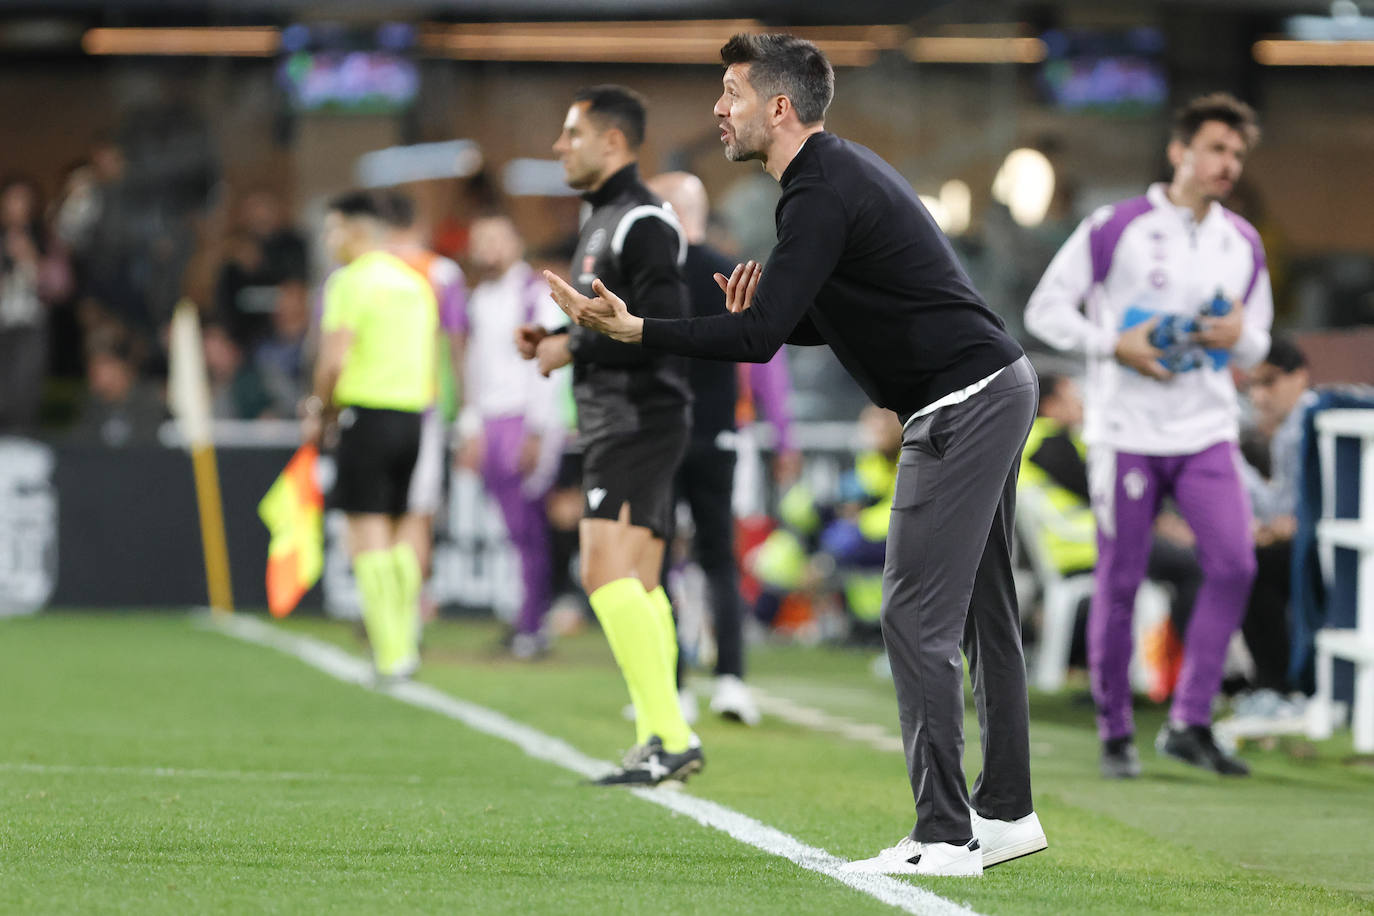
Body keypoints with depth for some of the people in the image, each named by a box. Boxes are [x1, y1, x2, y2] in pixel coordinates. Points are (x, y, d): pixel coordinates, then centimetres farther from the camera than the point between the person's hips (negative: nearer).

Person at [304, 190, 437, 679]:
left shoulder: (351, 281, -9)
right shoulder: (415, 283, 14)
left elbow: (335, 360, -16)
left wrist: (321, 413, 1)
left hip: (367, 415, -7)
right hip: (413, 414, 7)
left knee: (368, 535, -3)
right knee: (395, 534, 15)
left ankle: (391, 654, -7)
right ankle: (406, 646, 12)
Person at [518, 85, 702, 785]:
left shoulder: (642, 223, -13)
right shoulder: (604, 221, 20)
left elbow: (662, 328, -22)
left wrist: (573, 346, -15)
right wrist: (554, 339, 12)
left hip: (639, 424, -11)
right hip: (616, 425, 11)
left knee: (607, 572, -19)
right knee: (639, 587, 10)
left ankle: (670, 738, -22)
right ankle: (661, 744, 13)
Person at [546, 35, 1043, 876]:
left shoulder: (822, 194, -17)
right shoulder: (842, 171, 16)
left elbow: (758, 337, -24)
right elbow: (834, 317, 23)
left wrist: (635, 329, -23)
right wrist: (766, 311, 4)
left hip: (963, 404, -11)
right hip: (995, 388, 11)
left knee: (917, 616, -10)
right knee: (981, 611, 16)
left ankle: (943, 838, -11)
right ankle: (1006, 813, 22)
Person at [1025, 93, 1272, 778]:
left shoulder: (1243, 244, 11)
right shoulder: (1115, 228, -4)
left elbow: (1256, 343, 20)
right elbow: (1045, 309, -1)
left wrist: (1241, 337, -4)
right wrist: (1114, 344, -15)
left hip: (1208, 433, 3)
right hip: (1127, 432, -3)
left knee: (1234, 564, -14)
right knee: (1119, 584, 0)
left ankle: (1189, 724, -6)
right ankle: (1115, 732, 15)